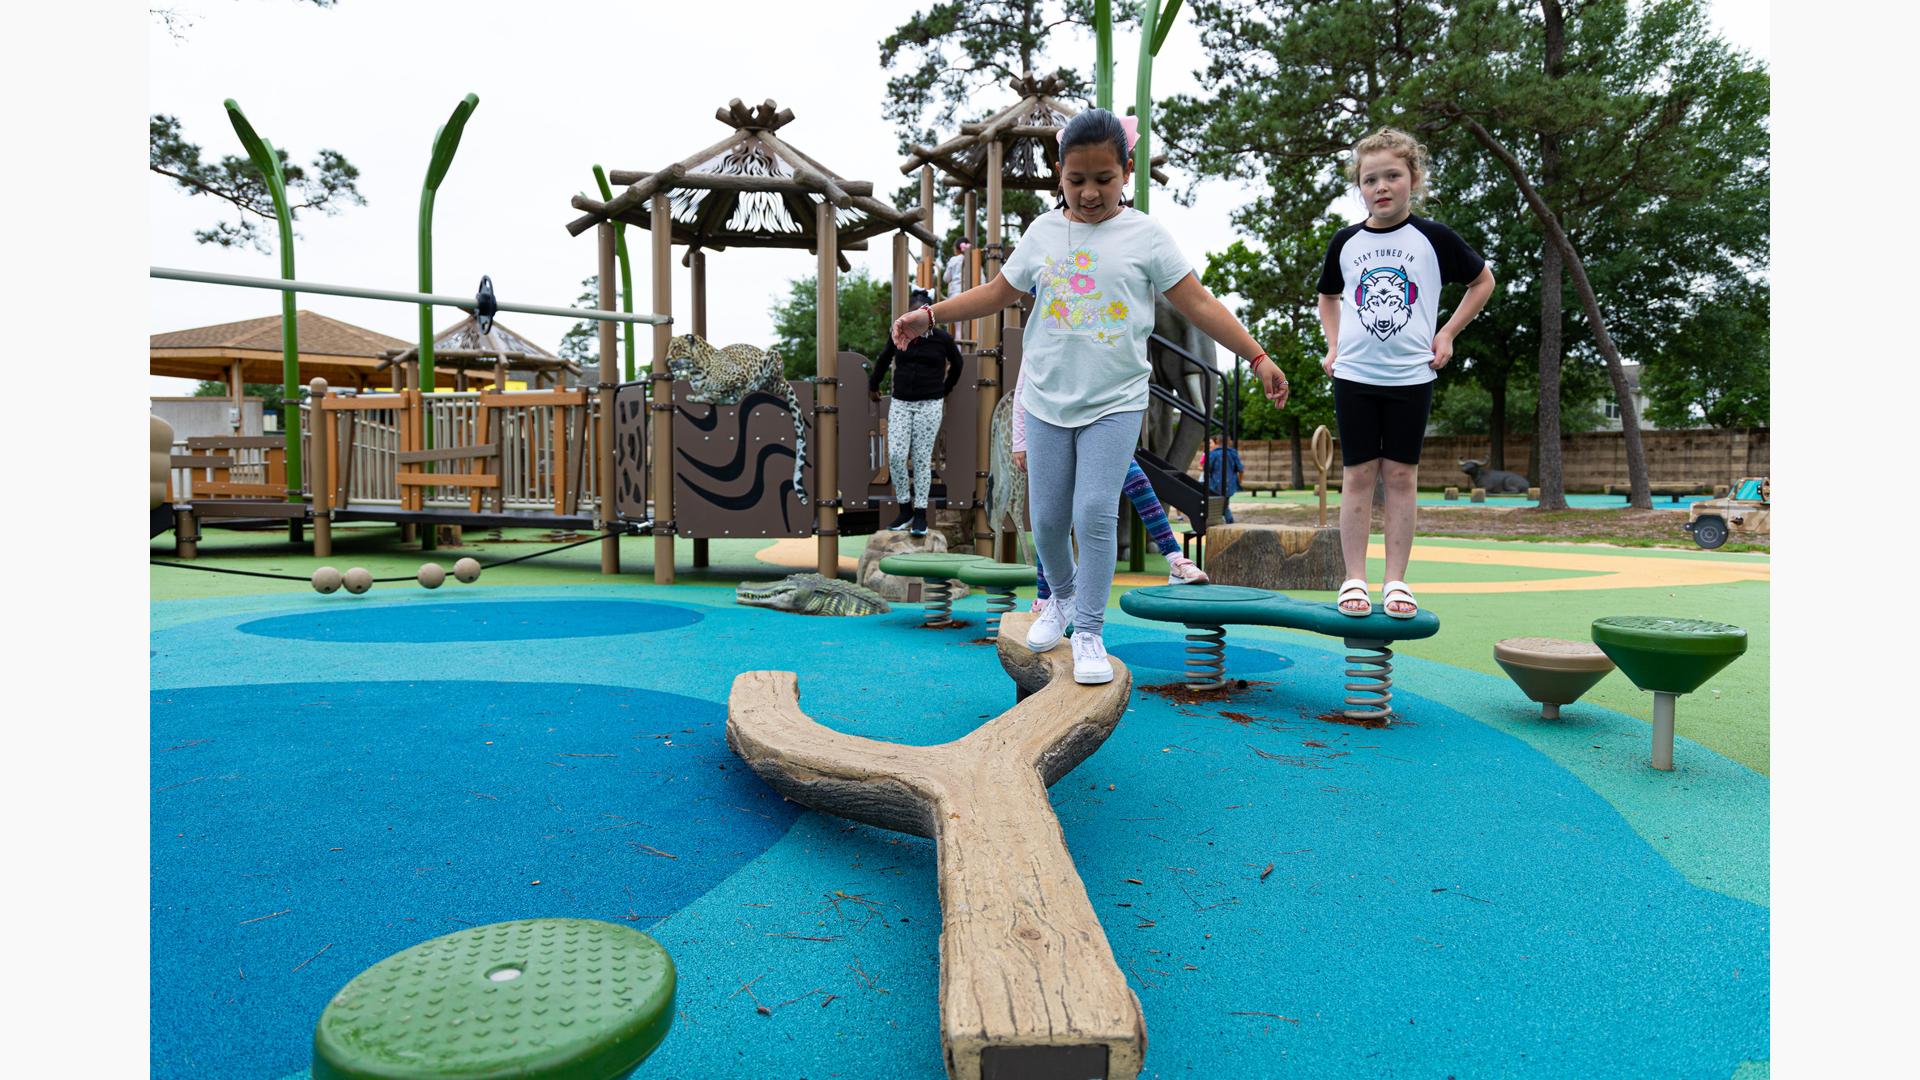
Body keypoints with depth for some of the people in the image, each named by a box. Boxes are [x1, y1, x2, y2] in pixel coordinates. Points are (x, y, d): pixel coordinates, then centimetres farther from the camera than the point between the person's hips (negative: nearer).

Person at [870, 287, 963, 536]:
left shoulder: (943, 338, -3)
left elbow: (956, 365, 15)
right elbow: (883, 360, 20)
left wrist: (945, 390, 27)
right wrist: (872, 386, 29)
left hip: (929, 405, -2)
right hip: (900, 403, 2)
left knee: (922, 459, -1)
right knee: (896, 456, -7)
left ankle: (920, 515, 7)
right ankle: (905, 510, 8)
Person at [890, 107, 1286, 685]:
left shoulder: (1146, 235, -2)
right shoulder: (1043, 232, 5)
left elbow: (1199, 303, -2)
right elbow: (998, 293, 13)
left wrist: (1258, 357, -6)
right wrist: (928, 315, 7)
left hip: (1115, 403, -3)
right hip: (1046, 400, 3)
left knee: (1095, 513, -11)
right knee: (1047, 517, 7)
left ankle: (1090, 631, 5)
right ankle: (1062, 596, 35)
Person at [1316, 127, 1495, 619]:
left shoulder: (1434, 238, -1)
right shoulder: (1346, 242, 4)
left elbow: (1483, 281, 12)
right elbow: (1329, 296, 22)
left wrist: (1448, 333, 4)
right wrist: (1334, 344, 9)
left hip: (1411, 375, -1)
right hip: (1354, 375, 1)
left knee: (1401, 476, 3)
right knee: (1358, 475, 2)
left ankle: (1396, 580, 10)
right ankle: (1354, 579, 8)